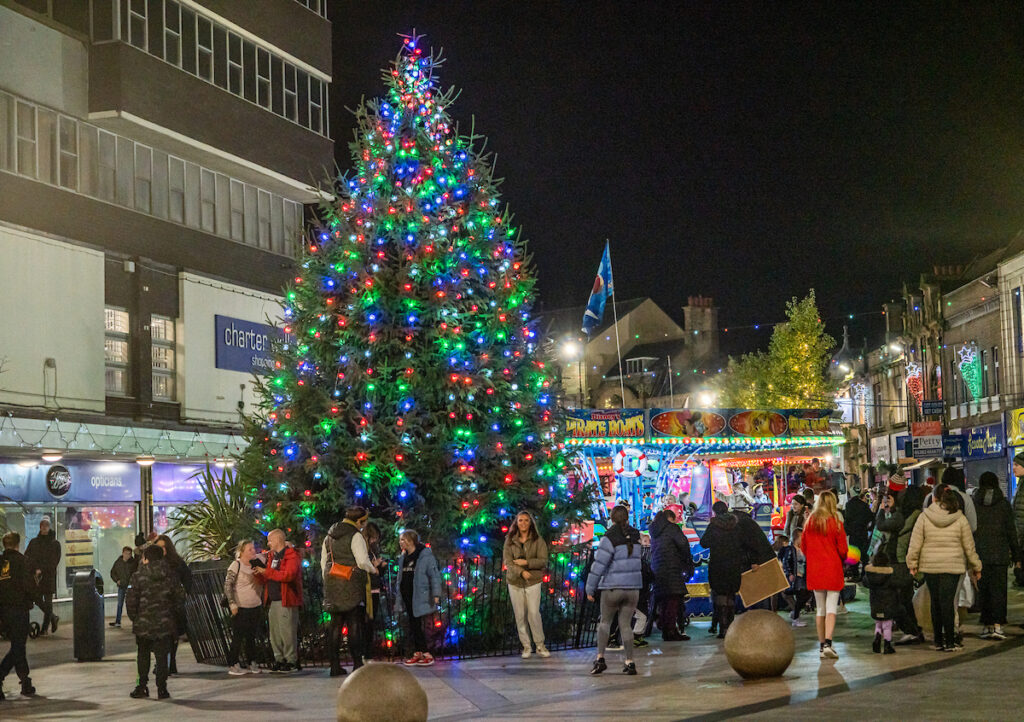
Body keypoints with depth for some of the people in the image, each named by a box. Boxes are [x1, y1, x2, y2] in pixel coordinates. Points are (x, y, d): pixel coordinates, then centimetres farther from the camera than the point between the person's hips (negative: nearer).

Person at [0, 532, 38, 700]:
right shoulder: (19, 560, -7)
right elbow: (28, 583, -14)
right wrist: (37, 599, 2)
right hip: (18, 608, -6)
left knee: (18, 645, 14)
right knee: (17, 647, -2)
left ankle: (26, 684, 11)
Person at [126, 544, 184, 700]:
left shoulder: (138, 575, -6)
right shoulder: (170, 575, 1)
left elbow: (131, 599, -8)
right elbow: (180, 597, 4)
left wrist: (134, 617, 4)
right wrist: (175, 615, 15)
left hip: (143, 624, -1)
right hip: (165, 624, 1)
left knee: (143, 655, 13)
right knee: (162, 656, 5)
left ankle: (142, 686, 13)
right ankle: (161, 689, 3)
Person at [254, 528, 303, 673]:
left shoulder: (291, 555, -6)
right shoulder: (272, 556, 21)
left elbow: (288, 575, -21)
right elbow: (267, 580, 26)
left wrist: (267, 572, -15)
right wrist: (258, 574, 5)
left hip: (286, 601, -8)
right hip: (272, 600, 8)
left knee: (287, 631, -9)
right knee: (274, 633, 8)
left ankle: (291, 661, -5)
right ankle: (279, 660, 14)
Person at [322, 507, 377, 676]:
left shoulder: (329, 536, 14)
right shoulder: (355, 536, -9)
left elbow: (323, 561, 17)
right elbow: (363, 561, -14)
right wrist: (373, 570, 5)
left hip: (332, 585, 6)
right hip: (352, 585, -6)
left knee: (336, 624, 8)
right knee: (355, 624, -2)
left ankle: (335, 664, 7)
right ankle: (357, 664, -5)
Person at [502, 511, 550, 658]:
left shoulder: (538, 540, 0)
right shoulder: (510, 541, 3)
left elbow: (543, 561, -5)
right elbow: (507, 561, -5)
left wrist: (526, 562, -15)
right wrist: (521, 572, -19)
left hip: (533, 582, -2)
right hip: (515, 582, 2)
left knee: (534, 614, -8)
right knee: (520, 615, 4)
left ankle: (540, 645, 5)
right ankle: (526, 646, 14)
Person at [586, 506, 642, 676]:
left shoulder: (610, 537, -11)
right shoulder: (636, 536, 5)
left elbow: (599, 565, -12)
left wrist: (590, 589, -5)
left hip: (613, 587, -4)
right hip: (633, 587, 4)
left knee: (605, 621, 12)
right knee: (626, 624, 9)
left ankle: (600, 658, 0)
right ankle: (629, 663, 3)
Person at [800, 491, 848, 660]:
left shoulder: (810, 522, 1)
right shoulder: (836, 523, -9)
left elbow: (803, 546, 7)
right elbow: (843, 549, -7)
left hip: (814, 570, 3)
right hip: (833, 570, -3)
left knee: (820, 609, 12)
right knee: (831, 608, -4)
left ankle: (822, 646, 13)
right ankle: (828, 643, -18)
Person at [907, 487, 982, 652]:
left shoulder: (924, 517, -2)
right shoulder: (960, 519, -2)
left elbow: (915, 544, -1)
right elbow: (969, 546, 4)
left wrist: (912, 564, 10)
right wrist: (976, 567, 15)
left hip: (930, 566, 1)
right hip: (952, 567, -1)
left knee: (935, 602, 10)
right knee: (948, 602, -1)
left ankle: (938, 641, 15)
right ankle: (949, 642, -2)